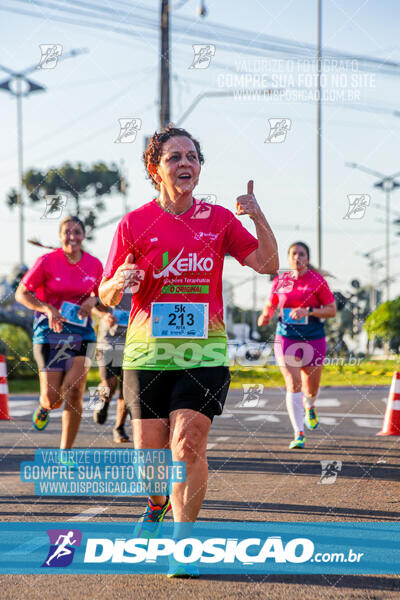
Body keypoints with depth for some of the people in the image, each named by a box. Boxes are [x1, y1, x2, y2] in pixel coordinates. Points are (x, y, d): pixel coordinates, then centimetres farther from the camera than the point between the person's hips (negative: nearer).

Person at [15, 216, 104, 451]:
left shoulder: (94, 264, 3)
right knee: (52, 398, -5)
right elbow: (21, 294, -2)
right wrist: (47, 308, -17)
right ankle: (44, 407, 36)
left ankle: (65, 452, 0)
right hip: (50, 331, -2)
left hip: (81, 332, 2)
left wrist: (93, 301, -6)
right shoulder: (47, 261, -6)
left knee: (74, 390, -13)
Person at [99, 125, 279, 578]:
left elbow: (267, 264, 0)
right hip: (147, 349, 0)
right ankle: (158, 505, 40)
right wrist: (120, 282, -18)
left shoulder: (218, 219, 5)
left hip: (204, 349, 0)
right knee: (149, 451, 6)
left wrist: (257, 216, -14)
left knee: (188, 444, -13)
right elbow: (106, 296, 6)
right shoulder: (134, 223, 1)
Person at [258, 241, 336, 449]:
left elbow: (332, 310, -2)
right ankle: (299, 434, -13)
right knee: (293, 385, -14)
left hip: (313, 338, 0)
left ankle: (309, 407, 48)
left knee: (311, 388, 10)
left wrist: (308, 311, -16)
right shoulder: (280, 280, 6)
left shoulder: (317, 280, -2)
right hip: (286, 337, 1)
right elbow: (270, 305, 20)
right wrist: (265, 316, -3)